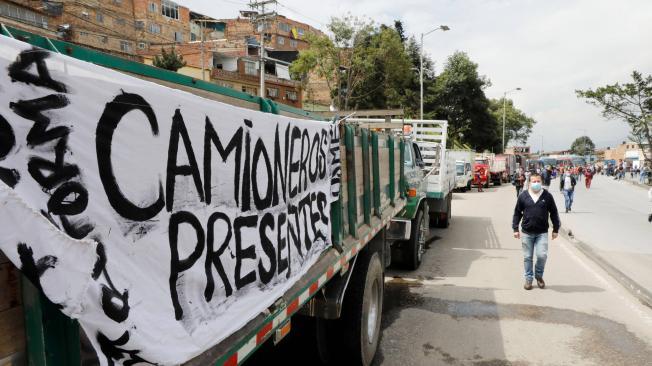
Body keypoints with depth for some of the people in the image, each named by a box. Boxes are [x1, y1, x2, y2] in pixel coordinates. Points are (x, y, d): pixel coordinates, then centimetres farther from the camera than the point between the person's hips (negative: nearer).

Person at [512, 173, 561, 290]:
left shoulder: (547, 196, 2)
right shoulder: (523, 196, 1)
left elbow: (554, 213, 8)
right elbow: (517, 213, 6)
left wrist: (555, 229, 7)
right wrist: (515, 229, 3)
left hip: (542, 233, 0)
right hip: (526, 233, 1)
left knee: (542, 255, -9)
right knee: (527, 257, 7)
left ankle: (539, 276, 18)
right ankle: (528, 279, 20)